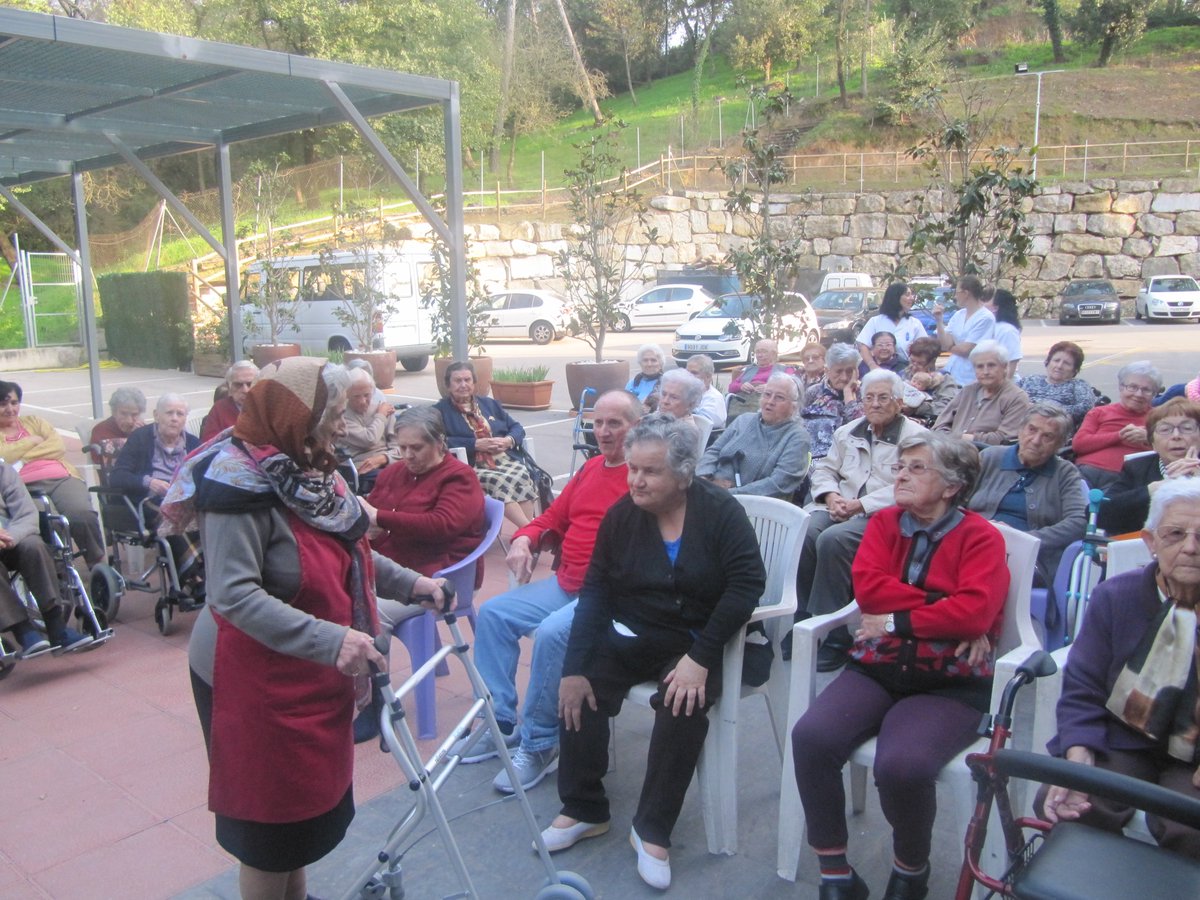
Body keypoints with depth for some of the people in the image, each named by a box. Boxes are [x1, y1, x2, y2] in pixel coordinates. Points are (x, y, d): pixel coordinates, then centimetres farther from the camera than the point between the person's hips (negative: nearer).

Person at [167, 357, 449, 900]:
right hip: (255, 677, -9)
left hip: (308, 674, 9)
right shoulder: (243, 487, -24)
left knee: (307, 801, 23)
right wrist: (328, 639, -40)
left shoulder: (307, 472, 3)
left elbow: (346, 551, 17)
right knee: (270, 814, 8)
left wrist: (409, 583, 8)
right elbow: (234, 595, -33)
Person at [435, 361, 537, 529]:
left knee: (523, 477, -31)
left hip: (507, 460, 4)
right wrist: (476, 444, -13)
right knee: (501, 482, -36)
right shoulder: (440, 411, 11)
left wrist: (508, 441, -1)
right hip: (474, 468, -4)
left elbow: (516, 427, 24)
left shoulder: (489, 404, 27)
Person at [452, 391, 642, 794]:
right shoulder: (591, 469, 16)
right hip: (565, 583, 9)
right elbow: (553, 518, 24)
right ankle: (501, 723, 10)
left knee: (552, 632, -30)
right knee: (493, 613, 2)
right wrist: (524, 539, 4)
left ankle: (540, 744, -10)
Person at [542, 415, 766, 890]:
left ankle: (652, 829, -10)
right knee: (580, 690, -19)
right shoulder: (620, 516, -2)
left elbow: (747, 583, -20)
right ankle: (584, 810, 2)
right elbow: (595, 592, -4)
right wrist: (576, 667, -16)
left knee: (684, 704, -30)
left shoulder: (720, 512, -13)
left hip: (696, 639, -3)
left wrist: (700, 657, -26)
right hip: (631, 635, 4)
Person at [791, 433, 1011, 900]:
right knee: (811, 737, -23)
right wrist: (942, 611, -12)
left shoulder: (981, 537, -1)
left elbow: (975, 611, -16)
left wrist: (896, 621, -12)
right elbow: (867, 585, -5)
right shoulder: (884, 523, 11)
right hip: (877, 668, 4)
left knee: (902, 765, -31)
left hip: (949, 682, -4)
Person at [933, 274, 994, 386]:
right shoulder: (958, 315, 9)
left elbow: (965, 349, -16)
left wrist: (950, 346, 2)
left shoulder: (985, 318, -13)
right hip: (951, 375, 6)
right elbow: (945, 343, 2)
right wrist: (938, 320, -5)